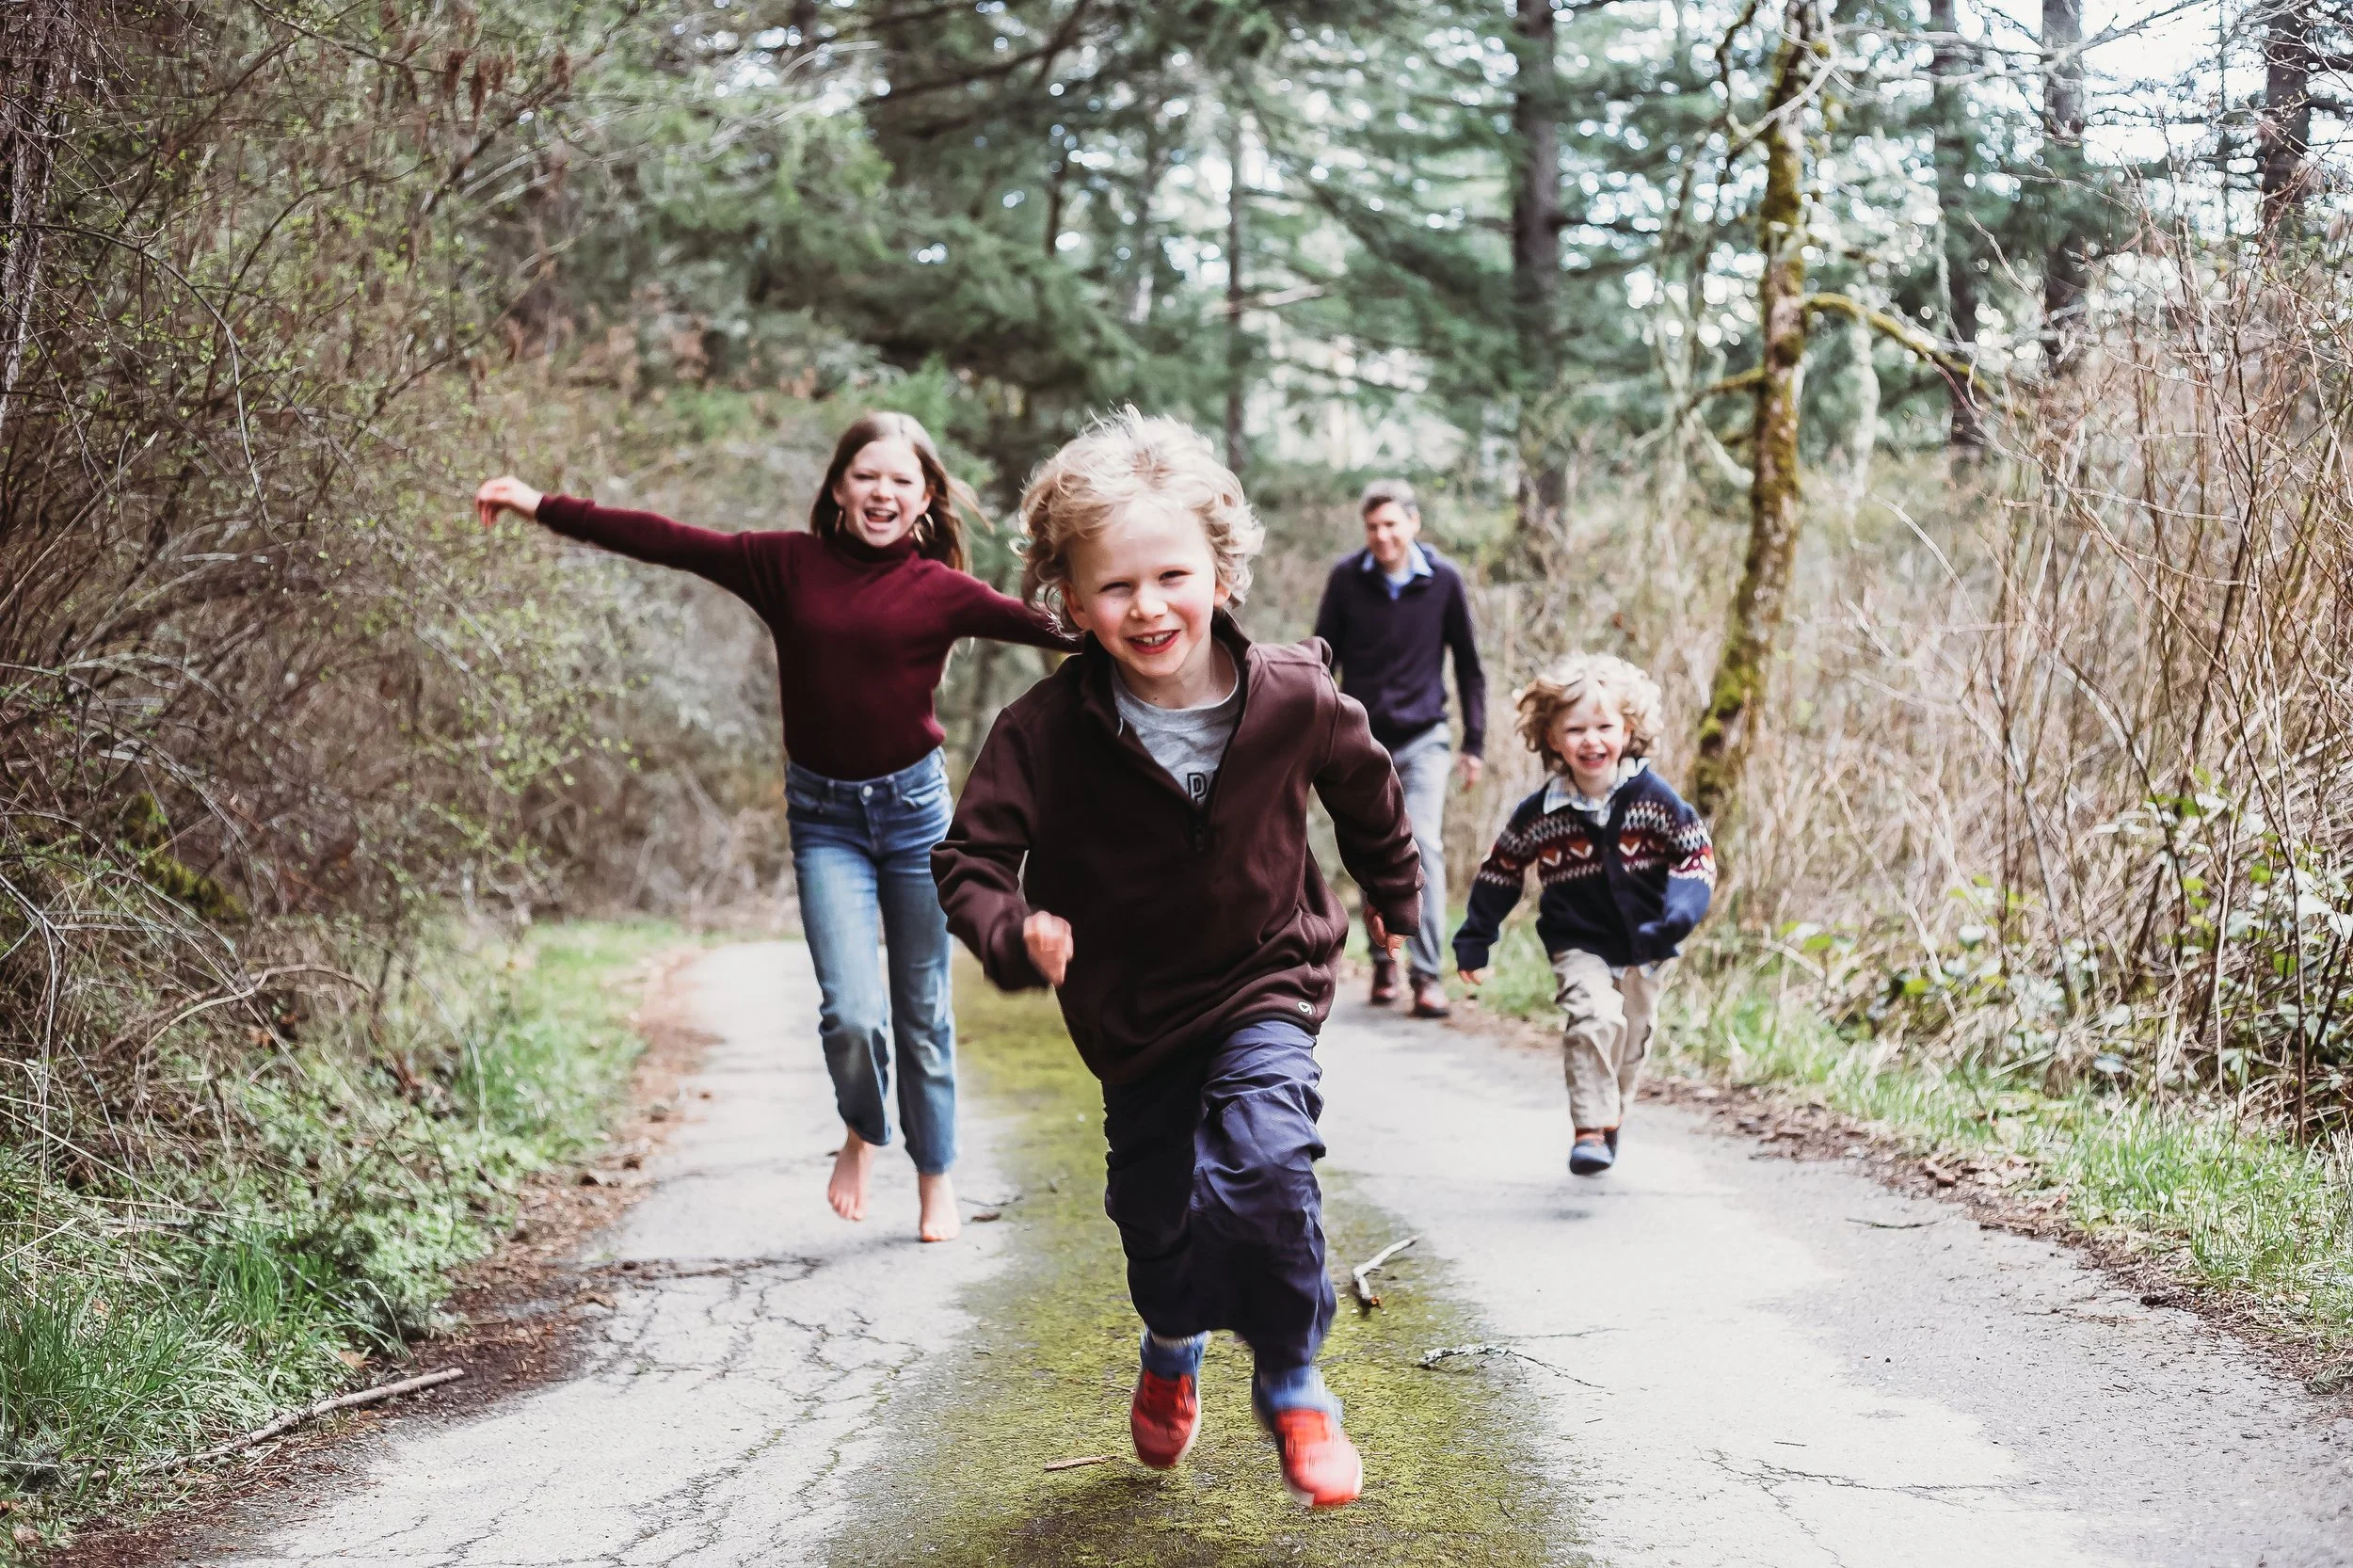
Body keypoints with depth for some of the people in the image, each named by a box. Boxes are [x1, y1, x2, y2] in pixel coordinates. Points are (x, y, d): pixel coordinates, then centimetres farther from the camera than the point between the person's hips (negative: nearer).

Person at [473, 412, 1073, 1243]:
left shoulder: (940, 591, -2)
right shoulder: (790, 565, 1)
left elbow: (1035, 622, -11)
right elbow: (668, 542, 0)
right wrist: (543, 506, -1)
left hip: (915, 806, 0)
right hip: (823, 814, 0)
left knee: (923, 1011, 8)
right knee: (850, 1011, -10)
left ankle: (936, 1177, 28)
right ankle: (861, 1131, 23)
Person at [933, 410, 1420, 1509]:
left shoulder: (1295, 699, -18)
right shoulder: (1046, 730, -23)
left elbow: (1365, 793, 4)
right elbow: (967, 862, -17)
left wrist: (1397, 893, 20)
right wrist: (1015, 935, -39)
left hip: (1265, 977, -1)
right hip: (1130, 1007, 1)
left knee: (1262, 1160, -24)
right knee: (1153, 1208, 15)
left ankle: (1292, 1386, 1)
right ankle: (1173, 1348, 51)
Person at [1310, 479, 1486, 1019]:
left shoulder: (1442, 580, -4)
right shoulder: (1347, 578, -3)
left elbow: (1468, 665, 4)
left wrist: (1475, 743, 3)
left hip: (1423, 737, -1)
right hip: (1362, 738, 1)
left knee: (1424, 846, -14)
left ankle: (1427, 976, -13)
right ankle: (1383, 962, 23)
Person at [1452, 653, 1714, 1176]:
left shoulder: (1652, 797, -11)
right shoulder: (1541, 812, -10)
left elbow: (1697, 855, -4)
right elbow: (1501, 869, 3)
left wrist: (1677, 917, -21)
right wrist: (1474, 940, 7)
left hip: (1646, 951, 2)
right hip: (1580, 947, -2)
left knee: (1630, 1044, 14)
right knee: (1594, 1019, -26)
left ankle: (1609, 1124, 37)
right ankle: (1590, 1130, -21)